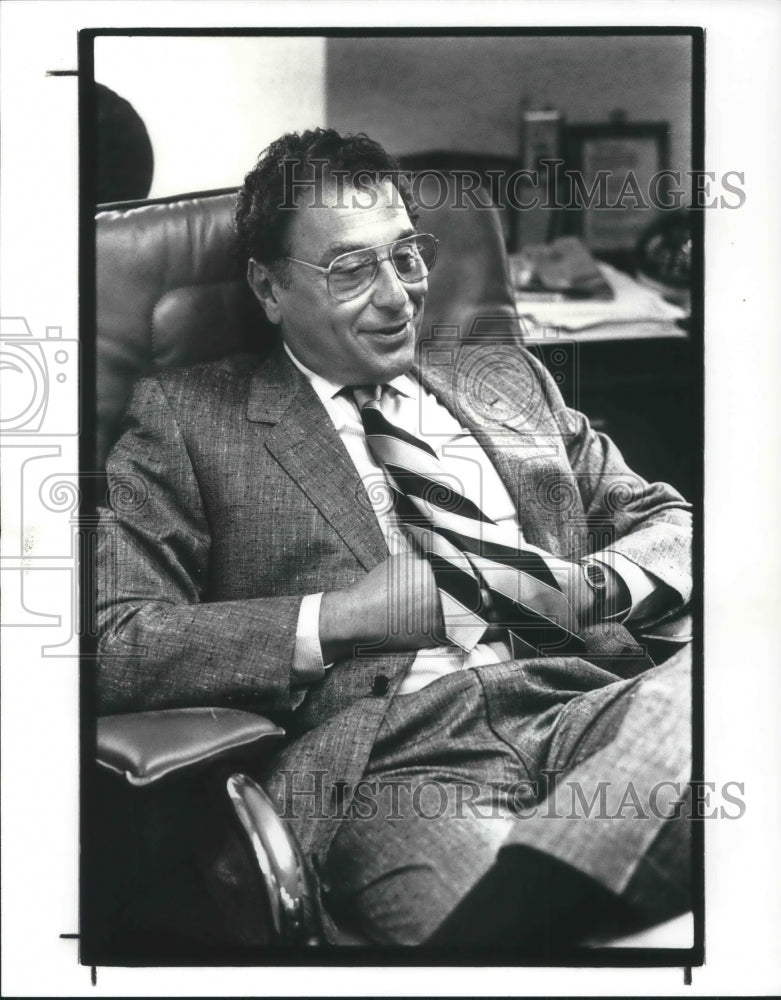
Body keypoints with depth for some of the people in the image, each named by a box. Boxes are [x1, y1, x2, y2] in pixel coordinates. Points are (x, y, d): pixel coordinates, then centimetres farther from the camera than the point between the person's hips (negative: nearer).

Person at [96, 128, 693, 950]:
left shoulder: (506, 382, 27)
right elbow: (106, 642, 1)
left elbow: (666, 523, 28)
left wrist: (596, 584, 4)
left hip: (588, 708, 6)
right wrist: (336, 619, -7)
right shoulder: (186, 419, 12)